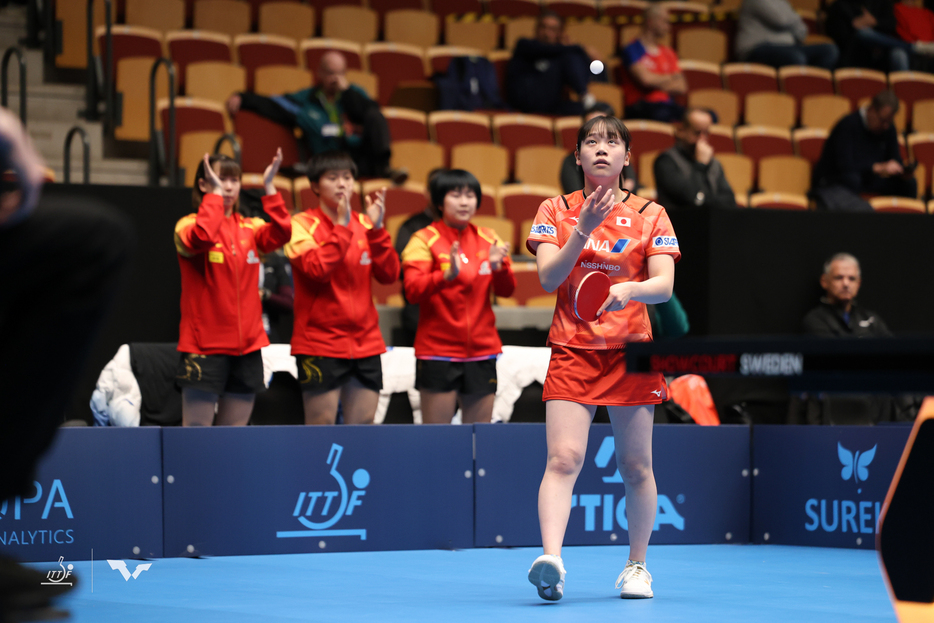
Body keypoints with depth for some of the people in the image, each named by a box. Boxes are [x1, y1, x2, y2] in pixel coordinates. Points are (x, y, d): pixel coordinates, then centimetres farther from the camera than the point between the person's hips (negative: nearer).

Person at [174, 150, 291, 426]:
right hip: (204, 346, -5)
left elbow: (281, 234, -9)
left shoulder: (250, 228, 12)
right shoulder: (189, 225, -1)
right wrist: (215, 193, -18)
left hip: (247, 346, 5)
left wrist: (269, 187, -12)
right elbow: (201, 238, -25)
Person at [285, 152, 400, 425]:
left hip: (366, 343, 5)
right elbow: (316, 270, -18)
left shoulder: (365, 224, 11)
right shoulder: (302, 224, -2)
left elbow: (389, 274, 1)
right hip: (320, 344, -5)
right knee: (321, 427, -4)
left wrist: (376, 229, -10)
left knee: (362, 425, 4)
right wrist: (342, 226, -19)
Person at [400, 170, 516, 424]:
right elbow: (412, 290, -15)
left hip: (482, 350, 4)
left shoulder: (488, 239, 9)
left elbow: (506, 290, 5)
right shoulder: (424, 240, -3)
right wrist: (447, 275, -32)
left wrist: (499, 267, -17)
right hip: (438, 353, -4)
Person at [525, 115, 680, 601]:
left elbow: (664, 286, -6)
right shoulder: (555, 211, 5)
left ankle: (637, 566, 19)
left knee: (636, 467, 5)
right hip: (572, 353, -1)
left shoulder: (650, 215, 5)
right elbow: (548, 278, -8)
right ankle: (550, 560, -29)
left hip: (631, 352, 1)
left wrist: (629, 289, -27)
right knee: (563, 458, -17)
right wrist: (584, 229, -20)